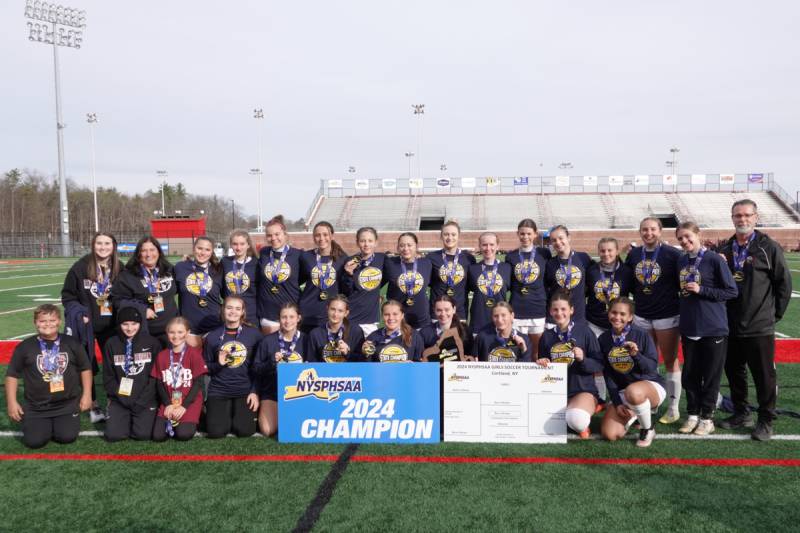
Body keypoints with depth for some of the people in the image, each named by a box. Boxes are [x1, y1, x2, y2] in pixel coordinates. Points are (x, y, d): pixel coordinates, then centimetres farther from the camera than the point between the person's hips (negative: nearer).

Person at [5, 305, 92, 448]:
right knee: (34, 441, -13)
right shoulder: (24, 347, -2)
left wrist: (86, 395, 3)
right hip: (36, 406, 0)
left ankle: (62, 421, 20)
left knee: (67, 437, -14)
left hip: (67, 404, 0)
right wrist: (12, 402, -1)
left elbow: (85, 368, 9)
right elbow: (12, 375, 5)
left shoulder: (72, 343, 0)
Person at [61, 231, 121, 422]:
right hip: (86, 325, -1)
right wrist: (77, 313, -15)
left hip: (111, 326, 2)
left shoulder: (120, 269, -3)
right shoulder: (81, 267, -9)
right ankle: (92, 405, 20)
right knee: (87, 365, 7)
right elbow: (67, 295, -2)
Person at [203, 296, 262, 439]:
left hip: (245, 390, -1)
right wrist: (218, 364, -14)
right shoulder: (212, 337, 1)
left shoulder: (254, 334, -2)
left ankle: (240, 414, 17)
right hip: (219, 390, 1)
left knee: (244, 430, -18)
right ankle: (226, 414, 19)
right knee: (216, 432, -15)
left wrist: (255, 391, -6)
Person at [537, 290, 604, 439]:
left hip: (584, 390, -4)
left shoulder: (584, 331, -3)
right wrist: (542, 364, -5)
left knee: (577, 421, -35)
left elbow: (599, 365, -3)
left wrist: (583, 359, -20)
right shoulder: (547, 336, 8)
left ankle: (587, 409, 3)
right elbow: (542, 366, 17)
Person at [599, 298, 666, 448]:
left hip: (651, 385, -4)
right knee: (609, 434, -13)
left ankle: (648, 430, -10)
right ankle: (634, 415, 21)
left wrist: (636, 355, -31)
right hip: (621, 392, 4)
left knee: (633, 392, -41)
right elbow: (608, 374, 1)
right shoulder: (603, 339, -1)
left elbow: (652, 367, -13)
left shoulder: (641, 335, -13)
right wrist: (617, 403, -6)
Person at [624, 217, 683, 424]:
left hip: (667, 316, -4)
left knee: (670, 361, 4)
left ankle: (673, 408, 13)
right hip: (642, 316, 4)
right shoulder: (633, 254, 7)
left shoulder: (672, 254, -7)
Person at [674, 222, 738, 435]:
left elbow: (732, 291, -10)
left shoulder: (715, 259, -10)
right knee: (689, 375, 11)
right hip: (689, 328, 5)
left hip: (713, 329, -5)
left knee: (711, 376, 6)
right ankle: (692, 415, 24)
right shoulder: (681, 261, 7)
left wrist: (701, 290, -16)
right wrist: (685, 291, 2)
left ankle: (707, 418, 18)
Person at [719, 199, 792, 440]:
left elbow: (784, 283, -3)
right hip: (730, 327, 5)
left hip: (759, 327, -5)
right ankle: (741, 414, 30)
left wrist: (774, 313, -1)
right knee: (733, 371, 14)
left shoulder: (769, 247, -6)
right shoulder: (725, 249, 7)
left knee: (764, 375, 3)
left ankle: (766, 421, 16)